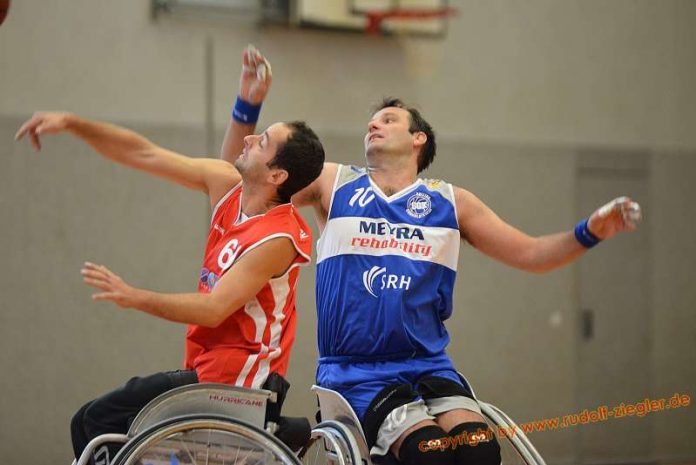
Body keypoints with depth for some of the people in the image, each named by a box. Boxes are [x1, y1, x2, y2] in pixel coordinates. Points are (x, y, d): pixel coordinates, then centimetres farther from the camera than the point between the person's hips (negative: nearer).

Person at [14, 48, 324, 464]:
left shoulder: (278, 239, -21)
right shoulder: (227, 185, 3)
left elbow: (214, 309, -24)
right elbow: (142, 154, 8)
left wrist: (135, 297, -22)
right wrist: (72, 124, 3)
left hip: (231, 374, -9)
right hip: (211, 364, 9)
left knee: (95, 423, -12)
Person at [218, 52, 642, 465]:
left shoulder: (450, 202, 12)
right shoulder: (334, 184, 9)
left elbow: (530, 254, 13)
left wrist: (589, 233, -3)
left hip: (428, 366, 2)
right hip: (354, 371, -2)